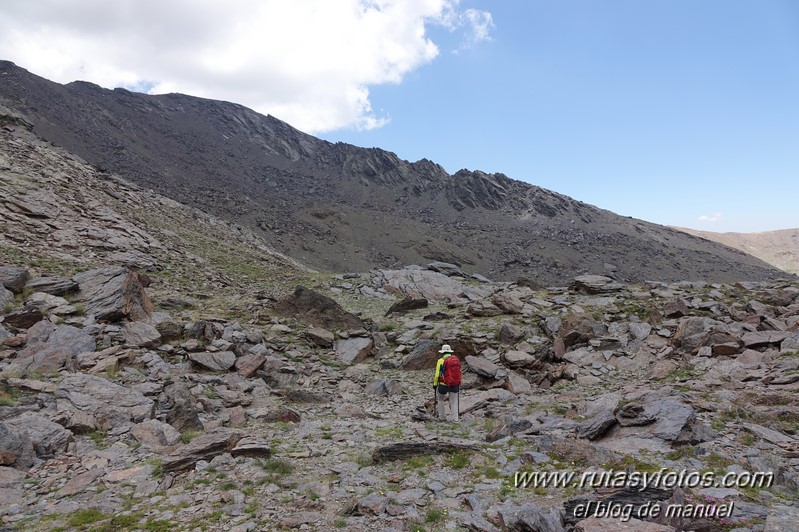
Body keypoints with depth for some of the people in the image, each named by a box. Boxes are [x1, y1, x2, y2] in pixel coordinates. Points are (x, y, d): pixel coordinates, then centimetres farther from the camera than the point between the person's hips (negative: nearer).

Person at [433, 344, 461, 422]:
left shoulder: (441, 360, -10)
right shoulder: (456, 360, 4)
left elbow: (437, 374, -10)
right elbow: (459, 373, 9)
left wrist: (435, 384, 2)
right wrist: (458, 383, 20)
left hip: (444, 384, -4)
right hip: (455, 385, 4)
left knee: (440, 399, 18)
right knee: (453, 402, 14)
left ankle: (442, 417, 23)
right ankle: (454, 419, 12)